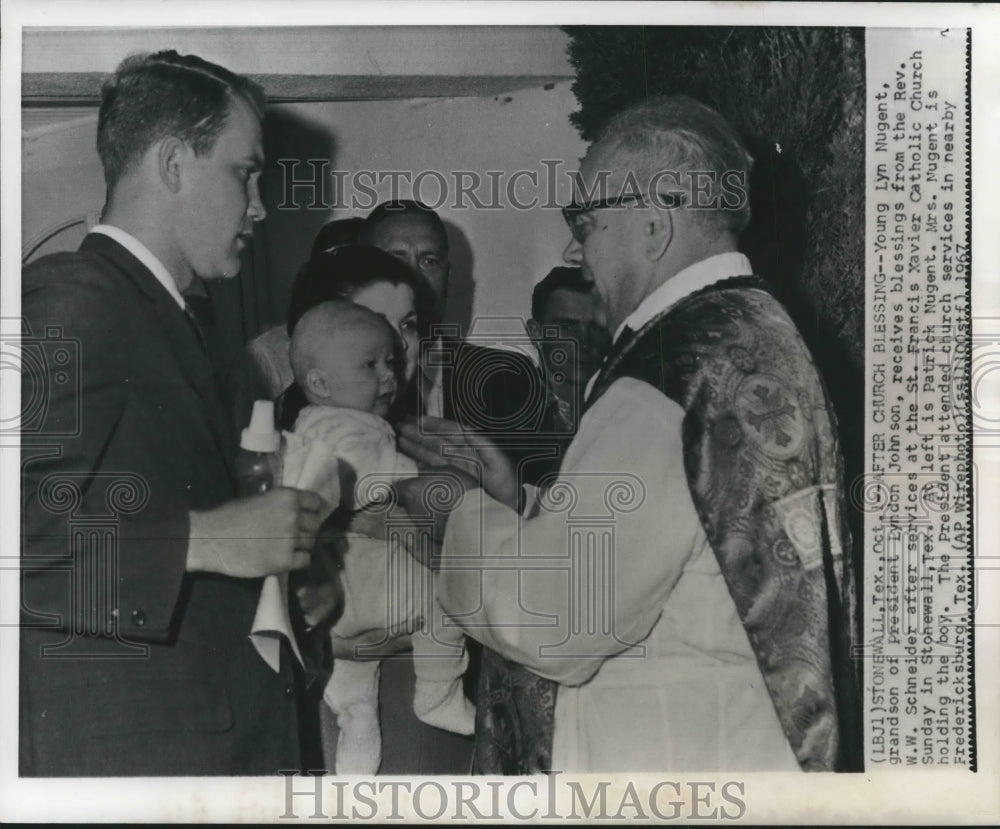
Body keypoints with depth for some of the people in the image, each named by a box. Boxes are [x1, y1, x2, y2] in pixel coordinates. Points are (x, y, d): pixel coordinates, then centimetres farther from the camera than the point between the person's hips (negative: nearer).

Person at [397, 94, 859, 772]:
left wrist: (460, 512, -4)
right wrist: (511, 504, 10)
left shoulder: (671, 370, -21)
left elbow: (555, 622, -19)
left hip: (671, 762, -9)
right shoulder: (761, 329, 8)